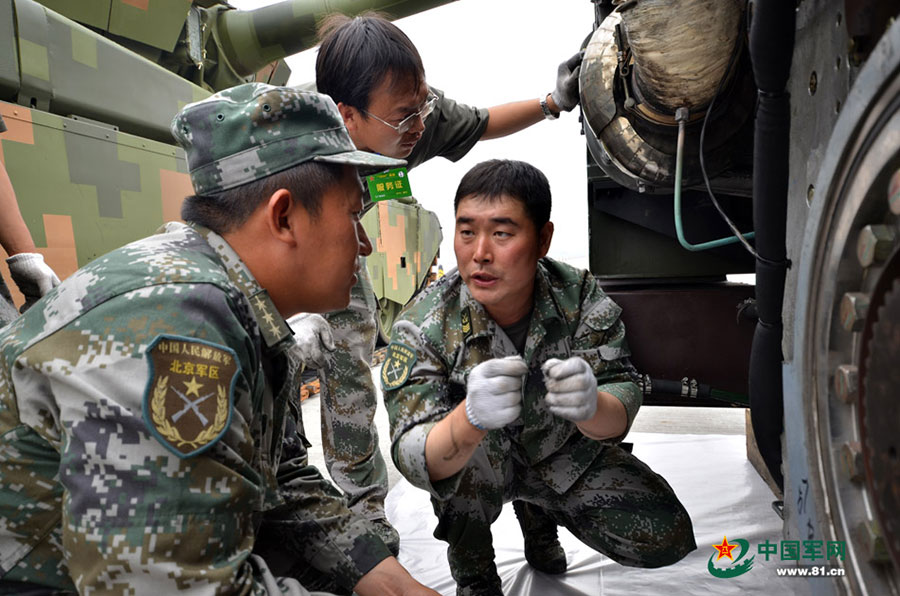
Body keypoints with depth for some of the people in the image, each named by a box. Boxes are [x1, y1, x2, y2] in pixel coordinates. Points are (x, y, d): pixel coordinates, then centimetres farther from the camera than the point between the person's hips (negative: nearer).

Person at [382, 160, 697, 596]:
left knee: (666, 539, -10)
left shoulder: (580, 297, -20)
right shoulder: (423, 326, -27)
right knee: (470, 439, -36)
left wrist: (590, 405, -49)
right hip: (475, 463, -2)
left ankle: (538, 510, 17)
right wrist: (471, 418, -56)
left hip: (566, 456, 3)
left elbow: (623, 401, -23)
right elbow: (415, 461, -33)